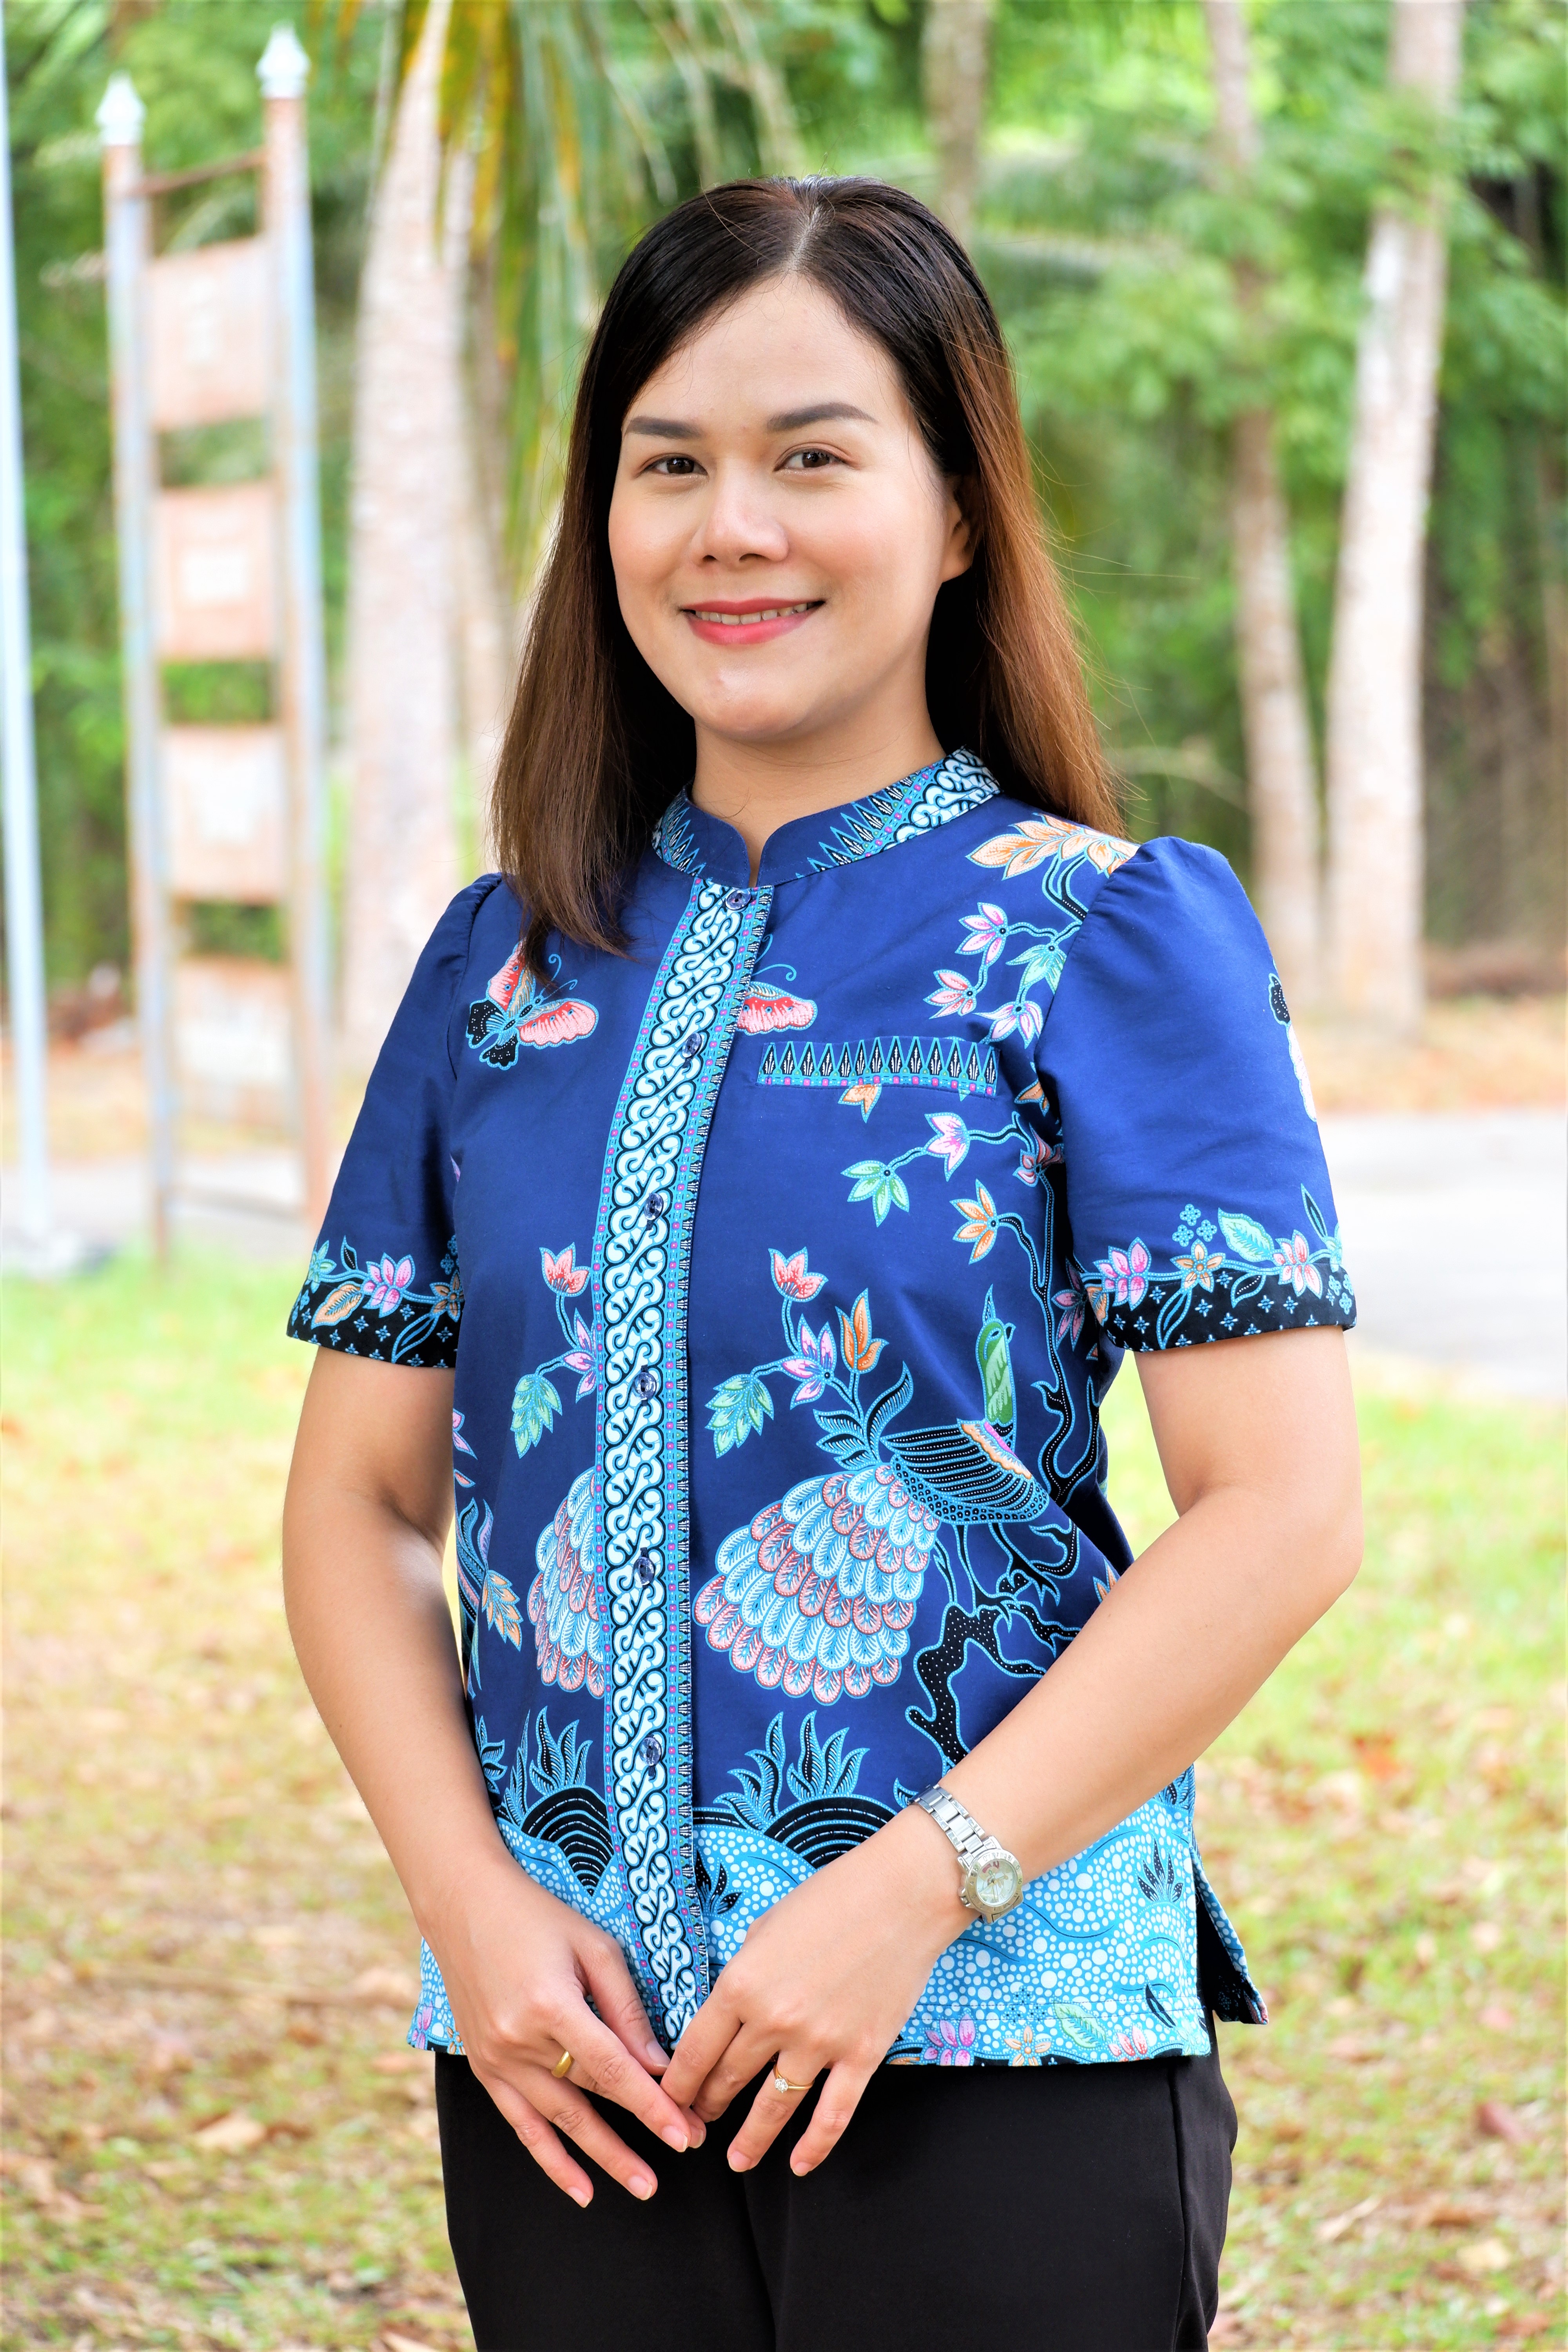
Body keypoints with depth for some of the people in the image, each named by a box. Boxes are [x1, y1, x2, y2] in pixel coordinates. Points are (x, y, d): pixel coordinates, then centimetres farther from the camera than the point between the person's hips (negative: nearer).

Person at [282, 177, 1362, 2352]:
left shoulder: (1111, 934, -3)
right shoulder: (504, 961, 10)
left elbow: (1283, 1508, -9)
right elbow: (363, 1493, 11)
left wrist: (917, 1890, -15)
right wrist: (468, 1891, -4)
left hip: (1003, 2057, -3)